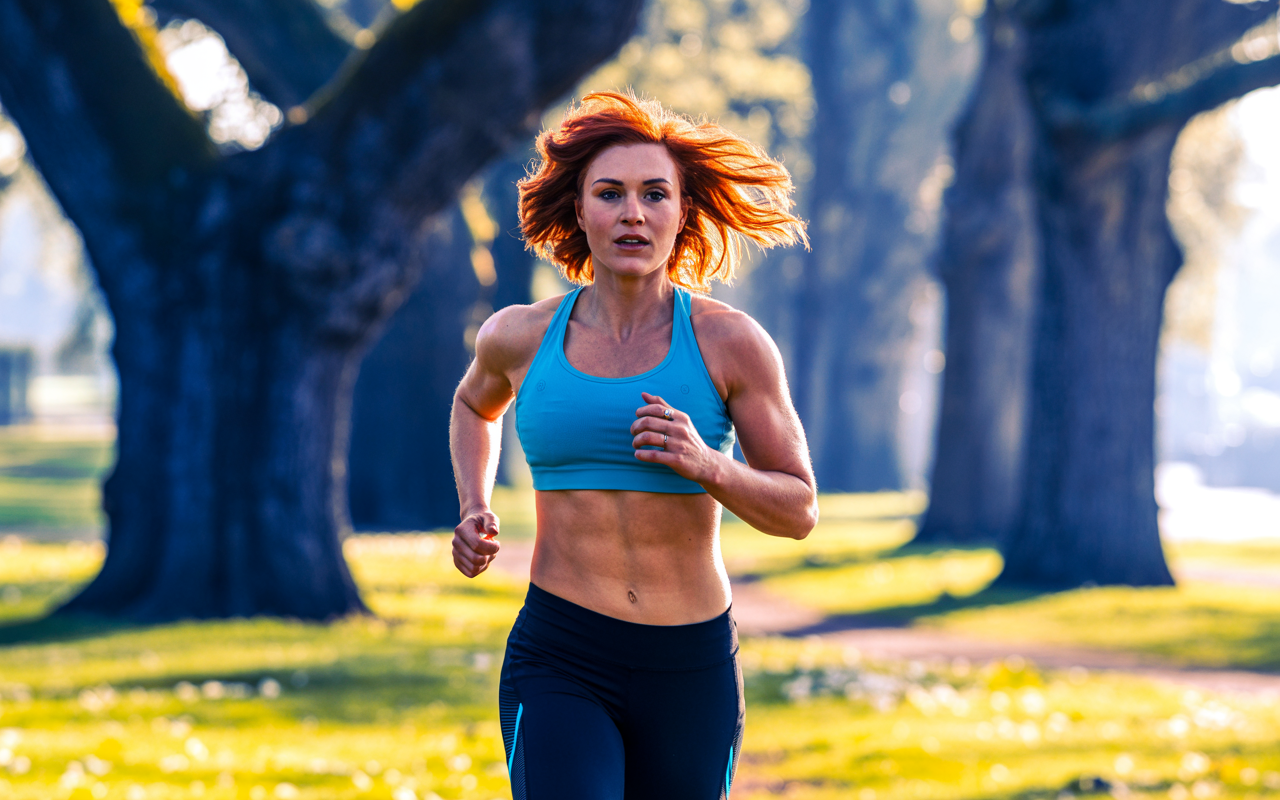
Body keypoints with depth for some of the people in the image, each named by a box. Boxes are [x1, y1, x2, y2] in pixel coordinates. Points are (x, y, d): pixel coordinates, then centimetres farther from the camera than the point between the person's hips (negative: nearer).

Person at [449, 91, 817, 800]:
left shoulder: (730, 343, -4)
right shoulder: (519, 337, 2)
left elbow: (799, 511, 0)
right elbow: (476, 403, 27)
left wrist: (708, 466, -20)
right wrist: (473, 514, 9)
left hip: (691, 674, 1)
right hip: (559, 664, -1)